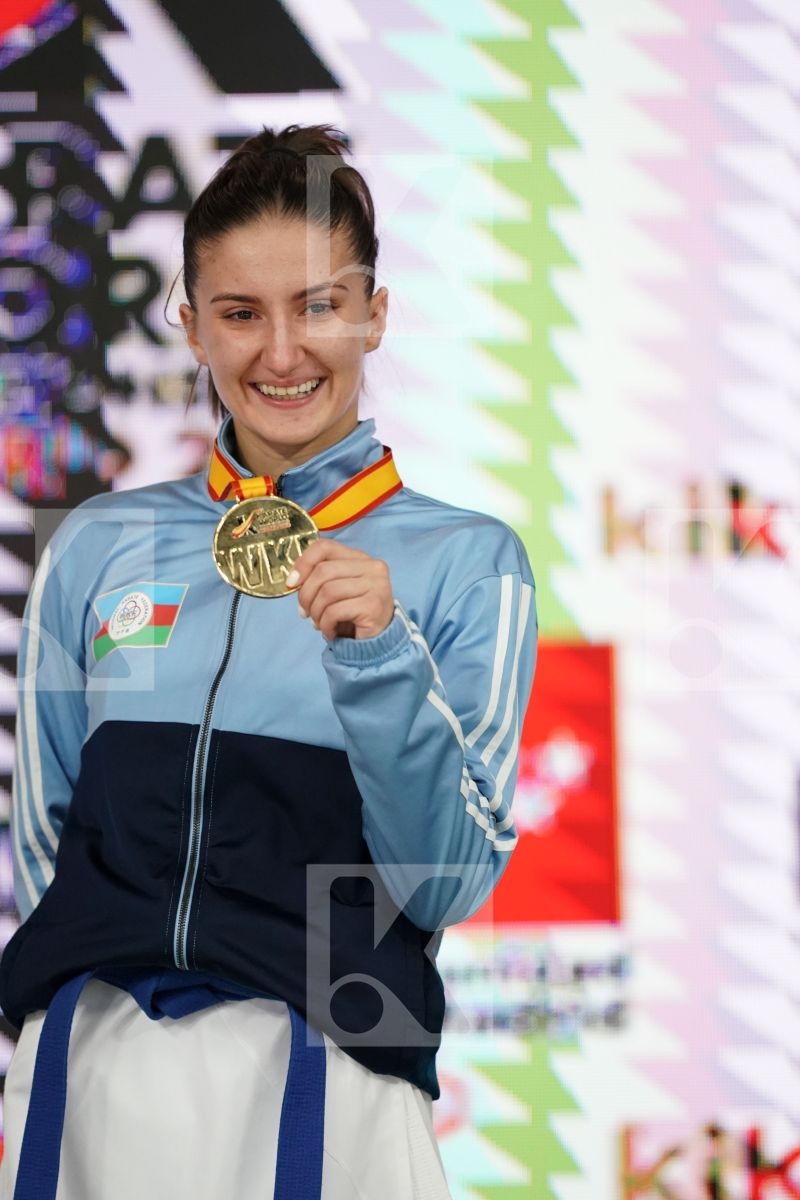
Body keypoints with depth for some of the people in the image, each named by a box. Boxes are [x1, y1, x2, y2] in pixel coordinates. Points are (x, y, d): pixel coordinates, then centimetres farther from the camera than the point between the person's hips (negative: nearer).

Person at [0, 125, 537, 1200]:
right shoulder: (100, 549, 8)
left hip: (323, 1073, -2)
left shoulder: (465, 561, 0)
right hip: (87, 1070, 2)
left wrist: (377, 661, -16)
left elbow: (447, 887, -5)